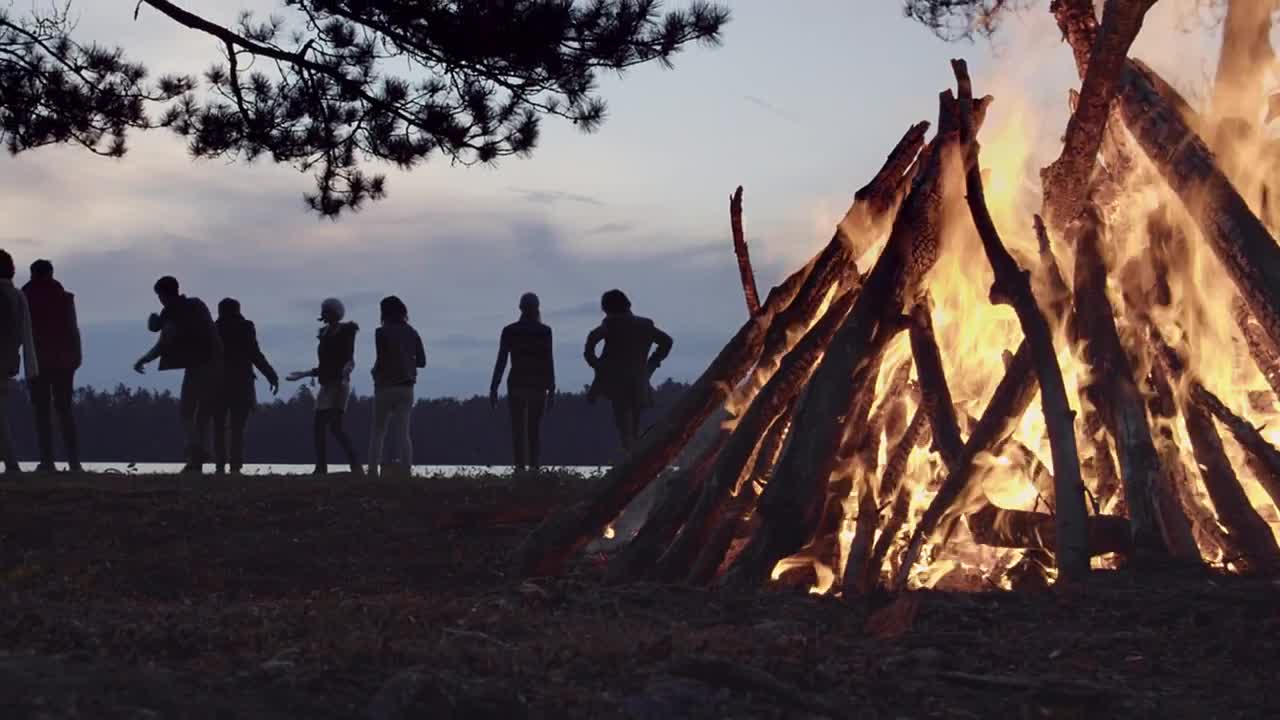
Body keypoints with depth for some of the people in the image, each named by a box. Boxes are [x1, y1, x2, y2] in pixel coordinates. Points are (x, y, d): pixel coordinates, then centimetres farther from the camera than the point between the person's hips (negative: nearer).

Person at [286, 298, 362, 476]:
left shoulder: (345, 331, -5)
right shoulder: (325, 334, 17)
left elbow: (350, 360, -12)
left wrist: (345, 371, -33)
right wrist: (304, 374, 29)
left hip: (338, 384, -9)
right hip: (326, 385, 9)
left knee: (335, 426, -16)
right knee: (318, 428, 4)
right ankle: (321, 469, 3)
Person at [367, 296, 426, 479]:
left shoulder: (382, 333, -10)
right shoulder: (412, 333, 5)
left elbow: (382, 359, -15)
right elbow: (421, 361, 7)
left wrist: (375, 371, 4)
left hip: (386, 386, -4)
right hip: (406, 386, 4)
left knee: (378, 431, 5)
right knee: (404, 433, 4)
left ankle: (373, 471, -1)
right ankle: (407, 471, -5)